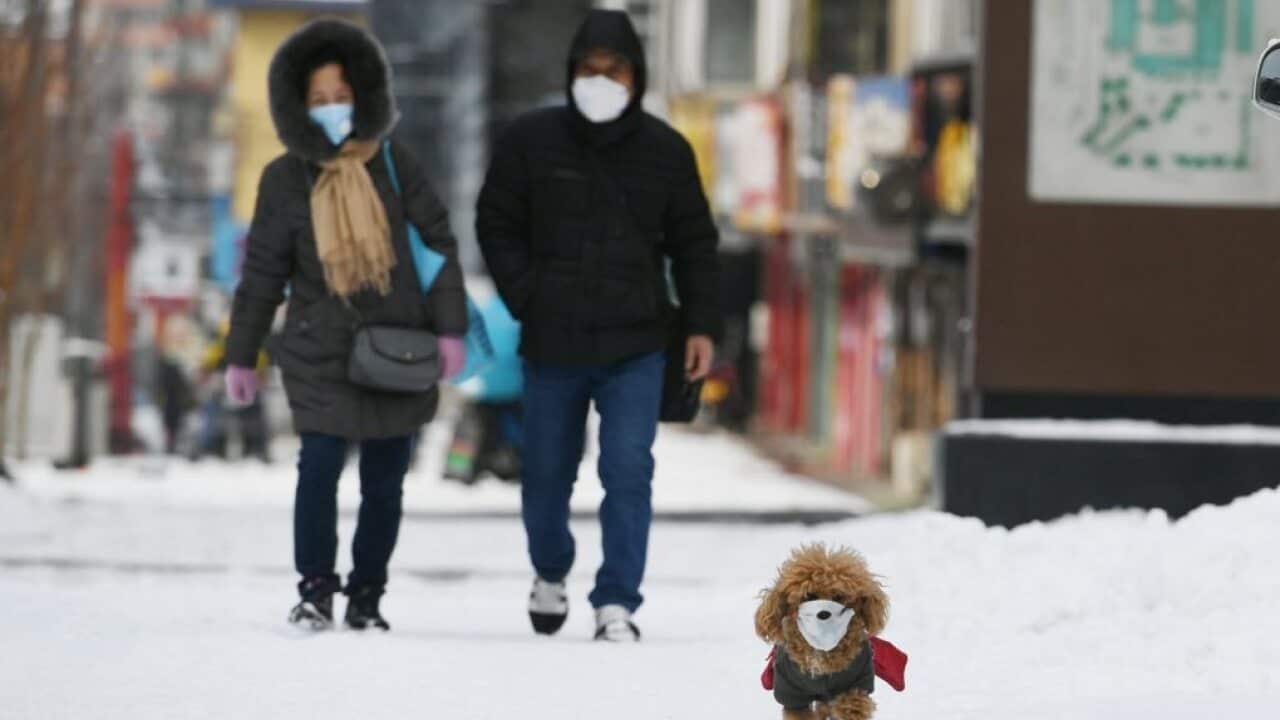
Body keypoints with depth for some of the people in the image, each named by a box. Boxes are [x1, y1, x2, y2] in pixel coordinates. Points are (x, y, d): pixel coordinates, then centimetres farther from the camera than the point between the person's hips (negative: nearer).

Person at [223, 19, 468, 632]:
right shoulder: (285, 179, 0)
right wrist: (240, 357, 5)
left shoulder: (393, 164, 1)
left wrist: (449, 328, -2)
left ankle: (366, 596, 16)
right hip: (320, 352, -1)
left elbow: (439, 244, 4)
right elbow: (261, 274, 5)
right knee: (319, 467, -13)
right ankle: (315, 589, 1)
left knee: (384, 480, 4)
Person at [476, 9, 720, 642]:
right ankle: (550, 573, 39)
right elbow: (497, 224, 6)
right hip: (552, 346, 1)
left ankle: (617, 603, -8)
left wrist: (701, 325, 0)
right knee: (546, 474, 13)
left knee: (628, 472, -12)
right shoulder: (531, 140, 0)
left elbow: (694, 244, 8)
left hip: (635, 349, -1)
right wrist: (527, 299, -5)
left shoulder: (665, 151, 2)